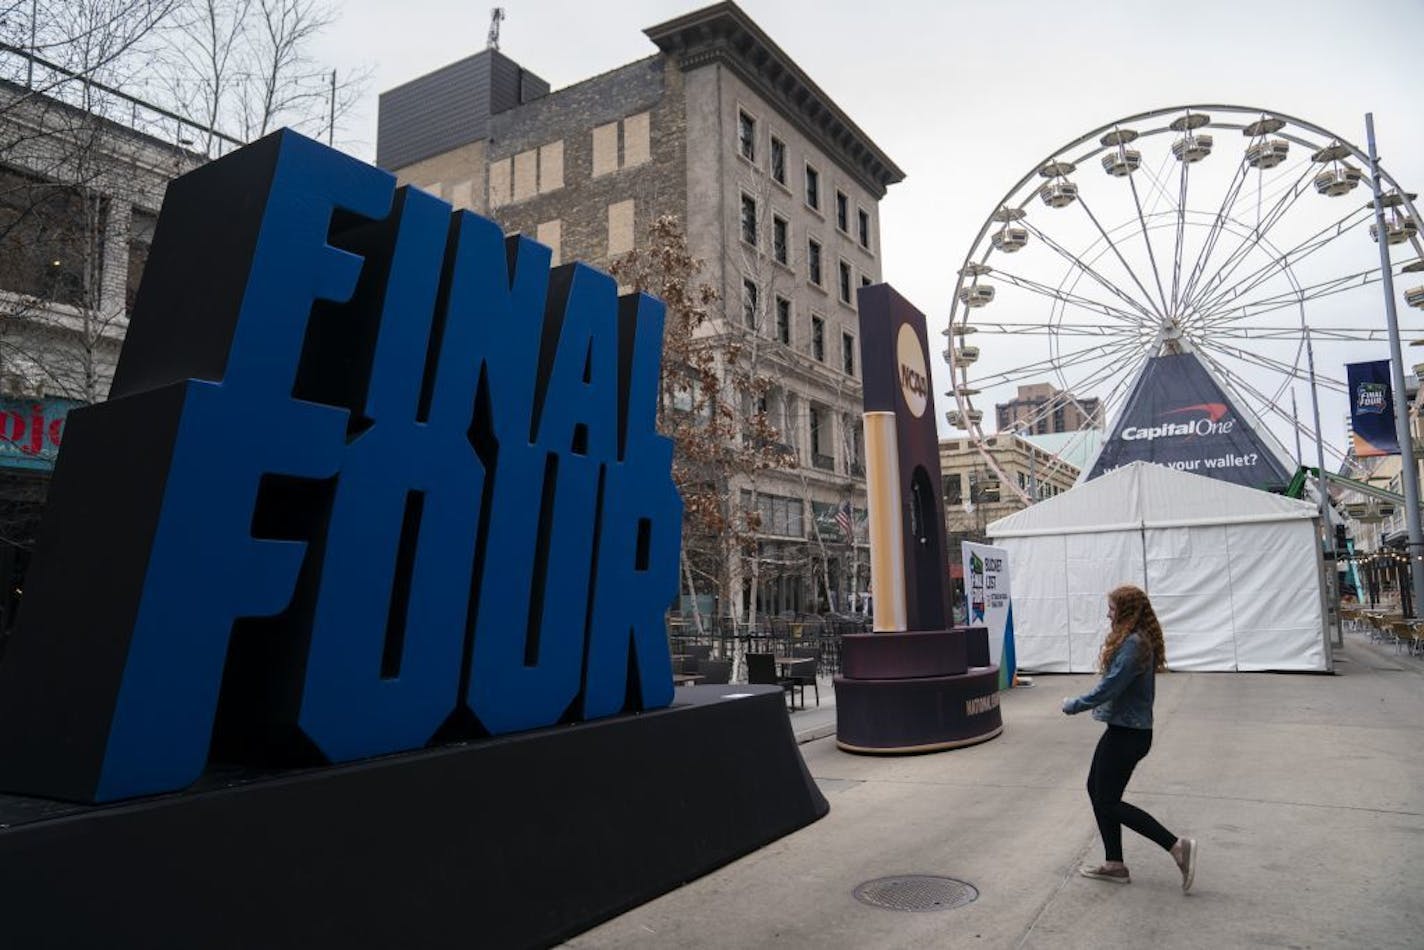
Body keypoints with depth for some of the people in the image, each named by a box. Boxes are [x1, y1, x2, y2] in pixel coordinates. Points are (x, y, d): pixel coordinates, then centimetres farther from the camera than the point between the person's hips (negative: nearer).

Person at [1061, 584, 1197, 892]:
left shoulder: (1132, 644, -23)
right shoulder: (1137, 640, 9)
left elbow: (1108, 688, -24)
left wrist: (1073, 705, -11)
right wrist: (1081, 704, 3)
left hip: (1127, 734, -10)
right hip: (1125, 729, 10)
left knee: (1108, 802, 0)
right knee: (1096, 789, 16)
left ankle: (1177, 846, 0)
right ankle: (1114, 864, 23)